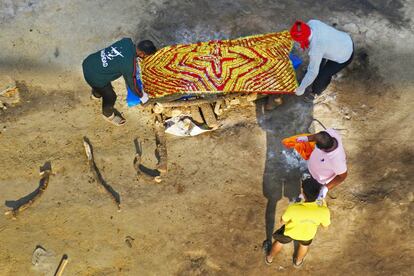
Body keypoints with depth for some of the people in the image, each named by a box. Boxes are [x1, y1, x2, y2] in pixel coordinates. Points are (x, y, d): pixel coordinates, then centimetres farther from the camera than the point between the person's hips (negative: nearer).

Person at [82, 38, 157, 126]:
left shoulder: (127, 41, -8)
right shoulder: (129, 65, -27)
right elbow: (132, 83, -10)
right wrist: (141, 96, 8)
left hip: (89, 62, 8)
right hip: (94, 76, -7)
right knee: (110, 96, 20)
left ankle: (96, 94, 73)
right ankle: (108, 115, 50)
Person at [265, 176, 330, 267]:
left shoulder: (293, 208, -43)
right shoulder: (324, 211, -39)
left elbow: (283, 221, -21)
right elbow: (325, 225, -14)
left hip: (290, 231, -1)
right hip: (307, 235, 1)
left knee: (280, 241, 33)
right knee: (305, 244, 38)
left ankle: (270, 258, 58)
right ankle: (298, 261, 62)